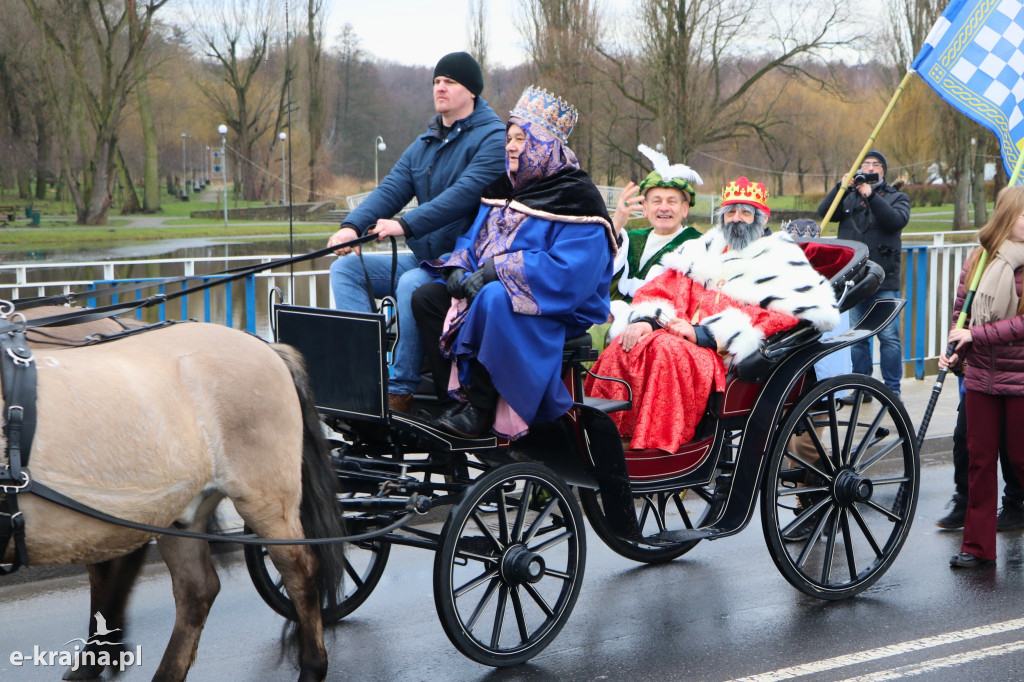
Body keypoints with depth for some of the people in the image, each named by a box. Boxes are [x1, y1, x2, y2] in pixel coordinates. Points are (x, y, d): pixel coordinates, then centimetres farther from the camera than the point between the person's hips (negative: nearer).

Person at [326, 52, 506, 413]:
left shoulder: (492, 138, -9)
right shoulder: (424, 145, 16)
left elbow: (465, 193, -23)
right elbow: (391, 189, 5)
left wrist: (406, 225, -33)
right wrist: (353, 225, -15)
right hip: (422, 257, 8)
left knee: (412, 283, -36)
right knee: (345, 268, -5)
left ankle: (400, 390, -29)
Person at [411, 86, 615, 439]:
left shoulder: (577, 198, -12)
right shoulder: (502, 189, 15)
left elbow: (569, 271, -24)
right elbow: (472, 236, 18)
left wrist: (495, 271, -25)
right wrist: (458, 268, -7)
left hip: (557, 310, -9)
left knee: (494, 300, -37)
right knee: (426, 297, -4)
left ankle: (481, 407, -28)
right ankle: (456, 394, -13)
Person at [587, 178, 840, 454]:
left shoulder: (780, 260, 11)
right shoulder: (701, 252, 29)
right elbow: (658, 289, 24)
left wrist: (704, 334, -15)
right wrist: (645, 321, -3)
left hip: (732, 358, -5)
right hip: (684, 340, 5)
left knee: (667, 350, -36)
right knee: (624, 348, -24)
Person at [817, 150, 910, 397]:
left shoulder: (897, 197, 11)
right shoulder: (849, 197, 17)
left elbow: (898, 220, -10)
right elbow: (824, 212, 0)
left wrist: (872, 196, -18)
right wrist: (841, 188, -13)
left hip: (884, 278, -3)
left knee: (889, 335, -6)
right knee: (857, 336, 6)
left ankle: (892, 389, 1)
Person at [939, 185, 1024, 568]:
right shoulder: (978, 259, 5)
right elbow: (961, 310, 12)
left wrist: (978, 335, -17)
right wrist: (955, 353, -2)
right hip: (980, 377, 4)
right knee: (979, 460, 9)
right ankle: (978, 546, 17)